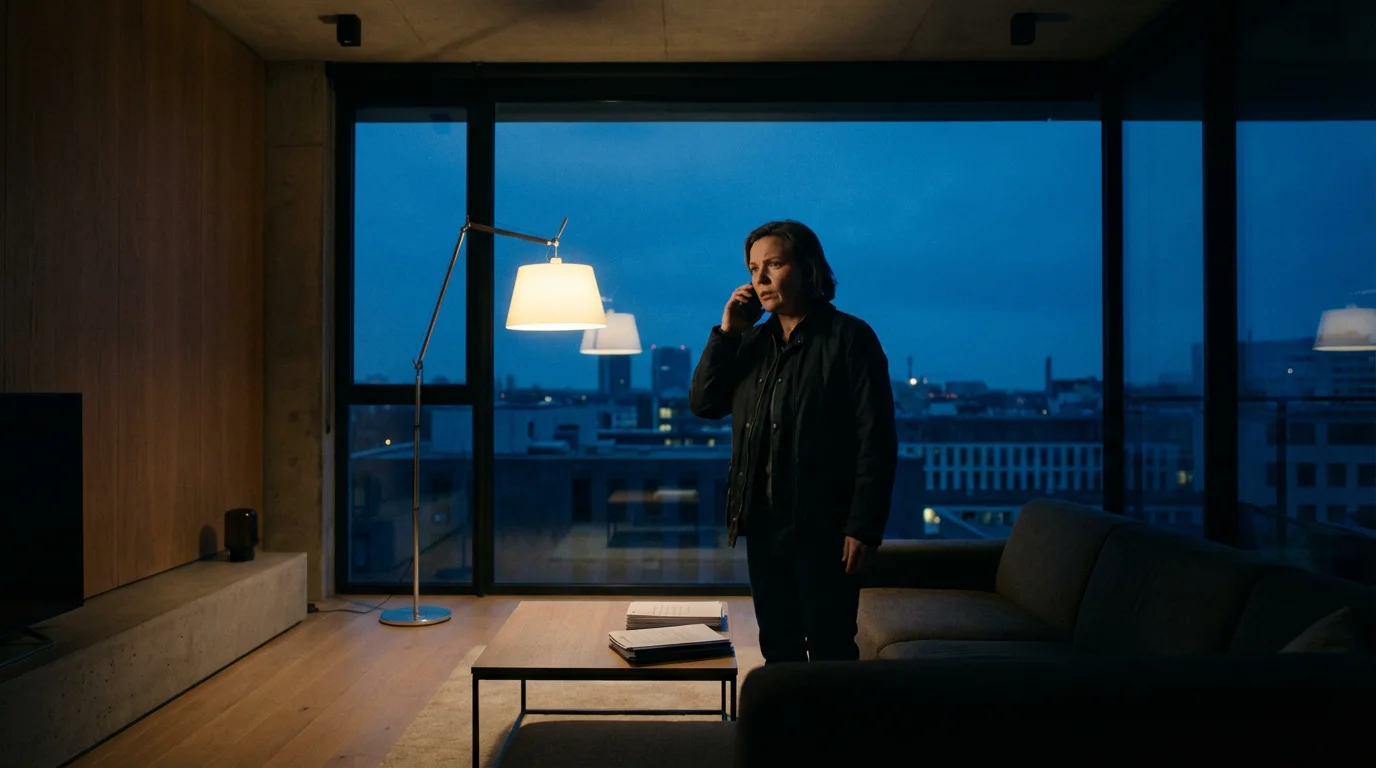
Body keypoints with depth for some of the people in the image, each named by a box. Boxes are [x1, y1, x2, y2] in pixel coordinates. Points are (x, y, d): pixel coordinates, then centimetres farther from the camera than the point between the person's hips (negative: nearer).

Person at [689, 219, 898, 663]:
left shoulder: (849, 338, -8)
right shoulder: (751, 341, 11)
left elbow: (877, 439, -12)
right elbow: (703, 404, 5)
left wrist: (864, 527, -16)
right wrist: (726, 332, -4)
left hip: (822, 528, -6)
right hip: (762, 525, 6)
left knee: (830, 653, 4)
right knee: (777, 649, 15)